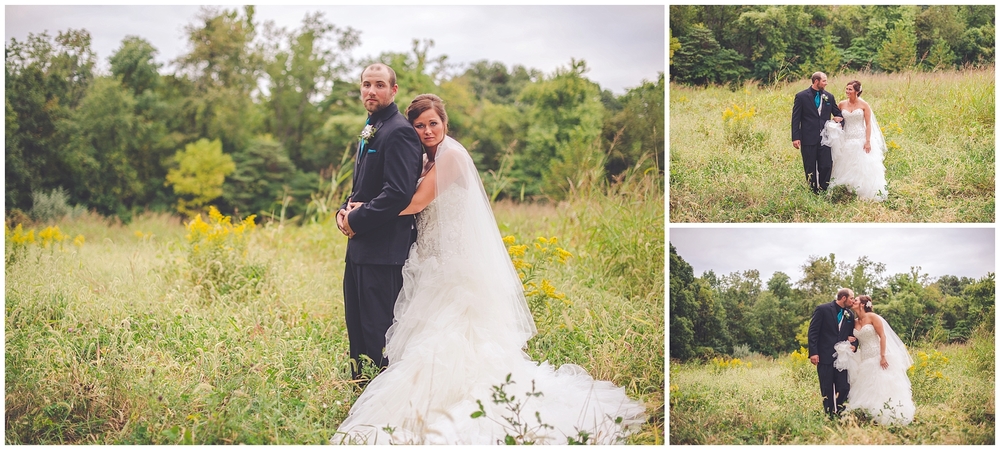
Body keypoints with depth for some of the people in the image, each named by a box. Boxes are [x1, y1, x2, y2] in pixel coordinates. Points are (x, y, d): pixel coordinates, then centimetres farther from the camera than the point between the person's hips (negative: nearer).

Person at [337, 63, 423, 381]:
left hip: (383, 247, -10)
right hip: (360, 247, 10)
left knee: (378, 329, -6)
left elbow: (398, 193, -22)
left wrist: (357, 220, -14)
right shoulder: (369, 131, 18)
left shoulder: (398, 132, -14)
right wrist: (344, 211, 6)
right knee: (357, 327, 14)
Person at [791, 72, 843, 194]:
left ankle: (824, 191, 9)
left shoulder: (829, 97, 9)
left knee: (826, 166, -1)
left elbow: (838, 114, 19)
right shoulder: (801, 96, -2)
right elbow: (795, 118, -3)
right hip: (808, 138, -3)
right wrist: (795, 138, -9)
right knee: (810, 169, 4)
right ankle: (813, 192, 13)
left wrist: (839, 119, -7)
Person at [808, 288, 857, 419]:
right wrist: (813, 353, -14)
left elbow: (852, 335, 21)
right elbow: (813, 332, -7)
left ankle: (839, 414, 12)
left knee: (844, 388, -4)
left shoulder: (850, 315, 11)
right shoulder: (822, 309, -4)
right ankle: (830, 417, 10)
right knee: (827, 391, 1)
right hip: (825, 357, -4)